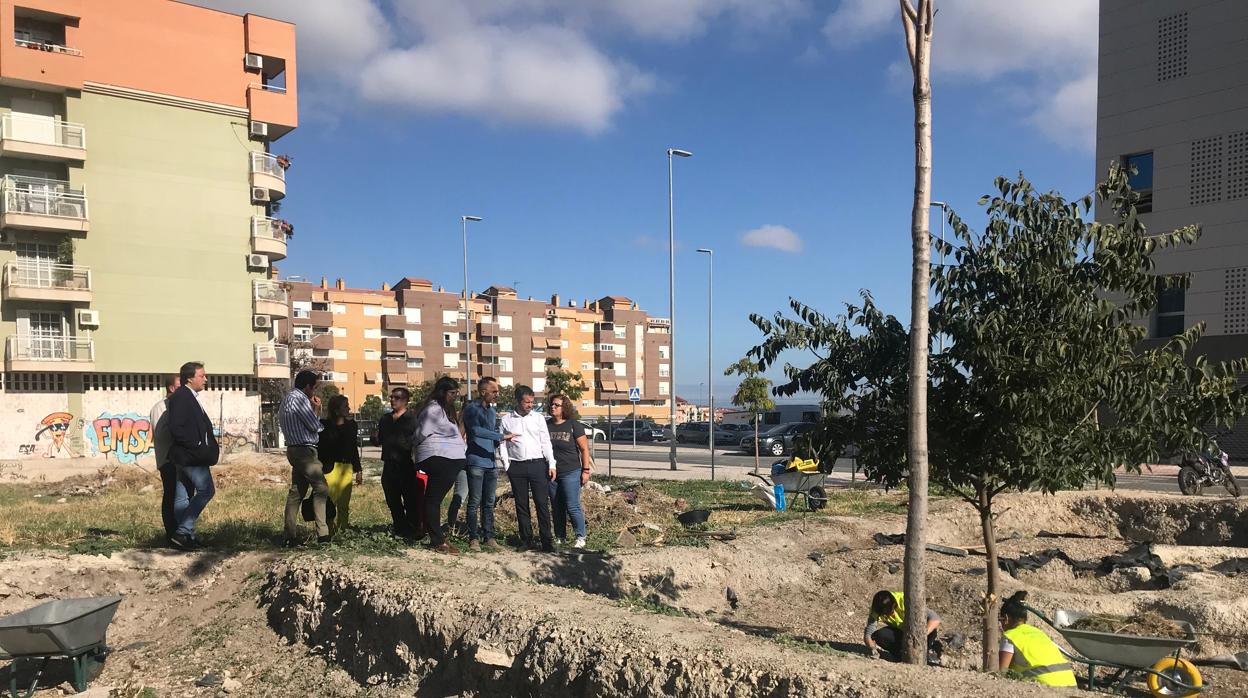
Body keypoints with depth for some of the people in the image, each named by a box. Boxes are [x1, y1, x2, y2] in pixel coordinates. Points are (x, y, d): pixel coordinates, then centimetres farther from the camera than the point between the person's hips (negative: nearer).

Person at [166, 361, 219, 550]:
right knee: (206, 490, -9)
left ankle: (185, 535, 17)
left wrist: (210, 446, 10)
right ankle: (183, 532, -7)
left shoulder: (189, 397, 17)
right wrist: (197, 447, -18)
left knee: (183, 496, 11)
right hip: (190, 456, -10)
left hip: (188, 456, 10)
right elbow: (176, 429, -22)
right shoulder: (180, 397, -15)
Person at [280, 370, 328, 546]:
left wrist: (314, 409, 10)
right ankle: (323, 533, -11)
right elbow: (315, 426, -13)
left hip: (295, 450, 10)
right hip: (305, 450, -10)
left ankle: (290, 535, 11)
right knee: (321, 488, -9)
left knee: (296, 491, 10)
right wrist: (316, 409, 3)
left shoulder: (288, 398, 18)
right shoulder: (299, 399, -15)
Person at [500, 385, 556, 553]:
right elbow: (503, 445, 8)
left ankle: (546, 540, -2)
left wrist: (551, 464, 0)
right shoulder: (507, 420, 6)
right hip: (517, 466, 1)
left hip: (537, 464, -1)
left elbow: (546, 443, 7)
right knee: (521, 505, 7)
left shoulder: (538, 418, 7)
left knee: (542, 503, -4)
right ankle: (526, 540, 15)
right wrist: (507, 466, 0)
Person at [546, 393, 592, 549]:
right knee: (557, 508, 11)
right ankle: (560, 537, 21)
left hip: (570, 473, -4)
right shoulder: (546, 425, 7)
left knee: (573, 507, -7)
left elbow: (584, 449, -4)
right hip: (551, 473, 5)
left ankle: (581, 537, 5)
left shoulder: (574, 425, -5)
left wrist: (586, 470, -9)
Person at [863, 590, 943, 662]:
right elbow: (868, 633, -22)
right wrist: (871, 647, -43)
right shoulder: (877, 610, -22)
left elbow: (936, 619, -36)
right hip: (899, 633, 2)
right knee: (878, 635, -28)